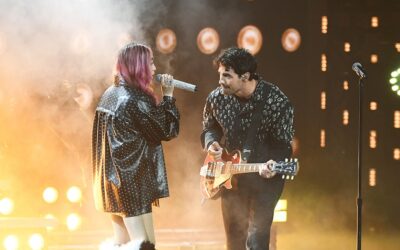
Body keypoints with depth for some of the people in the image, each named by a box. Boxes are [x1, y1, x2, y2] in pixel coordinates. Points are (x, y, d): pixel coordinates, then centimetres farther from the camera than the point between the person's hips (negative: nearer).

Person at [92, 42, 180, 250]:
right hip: (132, 181, -9)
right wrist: (168, 96, -3)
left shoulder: (110, 95, 10)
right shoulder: (137, 99, -16)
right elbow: (168, 130, -9)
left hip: (112, 180, 9)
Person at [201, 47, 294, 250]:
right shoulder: (216, 98, -5)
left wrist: (273, 164, -34)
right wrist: (211, 143, -10)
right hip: (230, 178, 5)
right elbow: (209, 127, 13)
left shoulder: (276, 102, -19)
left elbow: (283, 144, -13)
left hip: (265, 178, -5)